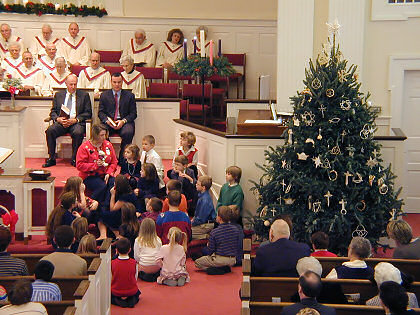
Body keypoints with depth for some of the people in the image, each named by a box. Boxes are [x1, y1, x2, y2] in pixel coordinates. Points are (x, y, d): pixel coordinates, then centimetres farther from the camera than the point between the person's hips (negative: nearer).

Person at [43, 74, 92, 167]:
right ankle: (51, 159, -19)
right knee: (50, 130, -28)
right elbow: (53, 111, 15)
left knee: (78, 132, -36)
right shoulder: (58, 95, 20)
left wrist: (76, 120, -11)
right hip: (61, 122, 2)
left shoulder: (84, 95, 13)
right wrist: (58, 119, -8)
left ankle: (74, 159, -20)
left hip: (76, 122, -2)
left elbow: (88, 113, 5)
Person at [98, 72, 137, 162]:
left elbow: (133, 113, 6)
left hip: (124, 122, -1)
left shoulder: (130, 96, 11)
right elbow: (101, 112, 10)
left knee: (128, 133, -34)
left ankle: (122, 159, -19)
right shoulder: (104, 95, 15)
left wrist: (123, 121, -12)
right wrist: (107, 120, -12)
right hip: (108, 122, 1)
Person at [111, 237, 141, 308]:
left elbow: (110, 279, -1)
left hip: (116, 292, -1)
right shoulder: (134, 263, -11)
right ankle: (132, 300, 2)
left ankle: (117, 301, 0)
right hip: (131, 291, 1)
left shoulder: (112, 263, -13)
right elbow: (135, 278, 0)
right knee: (137, 292, 34)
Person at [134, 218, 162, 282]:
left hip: (144, 268, -3)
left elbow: (136, 257, 0)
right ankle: (155, 276, 8)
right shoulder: (158, 240, 2)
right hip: (157, 268, 3)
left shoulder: (138, 240, -4)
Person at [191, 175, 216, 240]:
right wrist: (193, 219, 9)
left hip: (206, 225, -10)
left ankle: (206, 236, -7)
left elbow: (201, 219, -22)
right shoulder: (201, 195, 3)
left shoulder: (205, 200, -27)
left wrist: (191, 223, -10)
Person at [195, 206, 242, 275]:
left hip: (220, 260, -6)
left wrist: (208, 247, 11)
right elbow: (238, 248, 5)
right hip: (232, 261, 6)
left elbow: (210, 251, -11)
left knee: (197, 262, 15)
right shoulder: (236, 230, -4)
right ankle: (225, 268, 9)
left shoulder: (214, 233, -17)